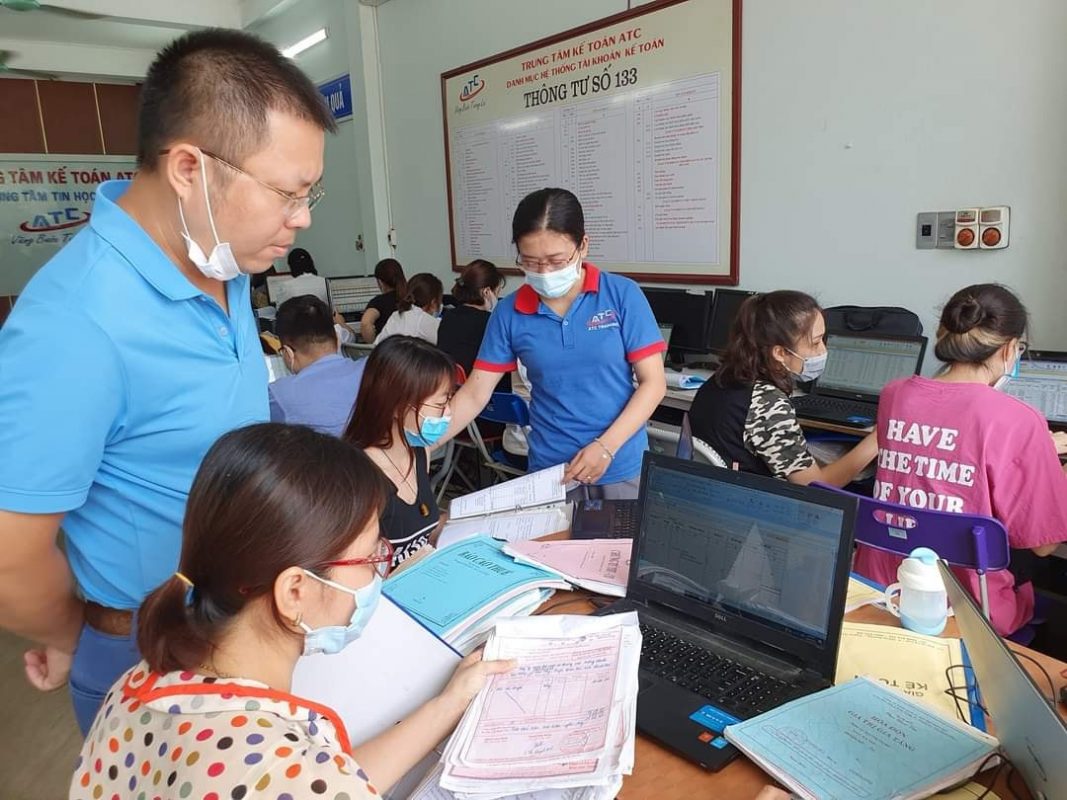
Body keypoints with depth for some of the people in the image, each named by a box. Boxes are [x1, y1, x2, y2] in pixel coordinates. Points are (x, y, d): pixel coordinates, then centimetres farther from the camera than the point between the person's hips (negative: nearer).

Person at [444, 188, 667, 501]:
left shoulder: (622, 295, -8)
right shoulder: (509, 313, -3)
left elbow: (653, 382, -7)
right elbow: (474, 394, -2)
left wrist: (606, 446, -17)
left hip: (623, 468, -1)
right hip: (550, 471, 1)